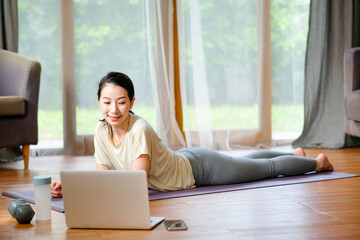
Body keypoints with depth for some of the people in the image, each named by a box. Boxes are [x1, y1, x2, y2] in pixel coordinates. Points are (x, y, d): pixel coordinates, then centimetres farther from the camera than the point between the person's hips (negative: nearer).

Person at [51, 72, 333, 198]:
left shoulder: (140, 129, -38)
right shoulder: (101, 132, -17)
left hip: (199, 168, -7)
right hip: (182, 162, 7)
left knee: (269, 168, 16)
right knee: (245, 162, 31)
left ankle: (317, 162, 44)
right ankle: (296, 154, 58)